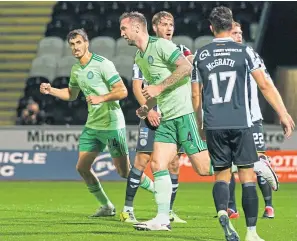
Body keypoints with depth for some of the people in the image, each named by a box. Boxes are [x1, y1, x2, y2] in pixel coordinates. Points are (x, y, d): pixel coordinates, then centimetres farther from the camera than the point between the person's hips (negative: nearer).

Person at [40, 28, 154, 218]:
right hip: (92, 125, 8)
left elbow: (122, 91, -17)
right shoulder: (76, 69, 10)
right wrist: (51, 90, 11)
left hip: (112, 124, -8)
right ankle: (107, 206, 17)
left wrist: (101, 98, -28)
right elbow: (72, 94, 26)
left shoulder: (102, 64, -14)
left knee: (124, 171, -7)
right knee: (82, 167, 4)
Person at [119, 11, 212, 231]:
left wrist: (159, 87, -20)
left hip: (185, 112, -9)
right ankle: (162, 219, -1)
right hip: (167, 118, 9)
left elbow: (186, 67, -21)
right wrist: (147, 108, 12)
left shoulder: (160, 46, -11)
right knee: (157, 164, -2)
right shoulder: (139, 58, 18)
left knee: (203, 167, -9)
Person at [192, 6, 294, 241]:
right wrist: (283, 114, 2)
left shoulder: (201, 55, 8)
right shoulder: (245, 51, -1)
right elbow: (265, 86, -3)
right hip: (240, 123, -2)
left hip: (213, 125, 2)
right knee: (247, 176, 3)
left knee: (221, 174, 12)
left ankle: (222, 213, -17)